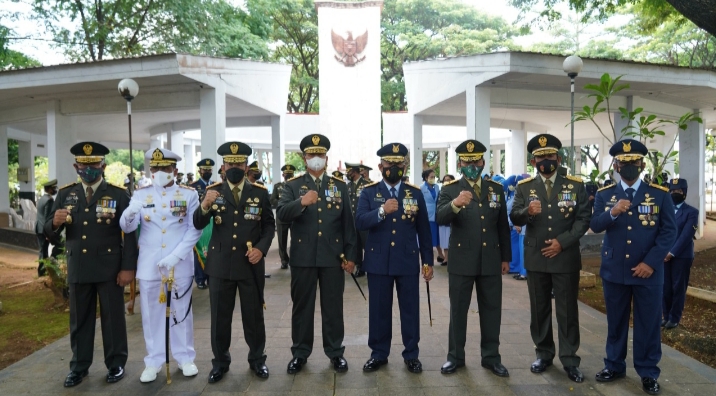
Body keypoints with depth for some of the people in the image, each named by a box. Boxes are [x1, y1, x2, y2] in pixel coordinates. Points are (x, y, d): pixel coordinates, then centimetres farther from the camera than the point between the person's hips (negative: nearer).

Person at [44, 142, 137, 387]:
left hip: (110, 268, -3)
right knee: (79, 319, 15)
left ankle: (116, 364, 23)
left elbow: (130, 233, -6)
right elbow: (51, 236, 3)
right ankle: (79, 366, 30)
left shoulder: (119, 194, -4)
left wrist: (128, 267, -11)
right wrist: (55, 223, -20)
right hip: (78, 269, 3)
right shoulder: (65, 195, 6)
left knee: (113, 317, 8)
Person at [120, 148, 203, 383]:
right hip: (149, 266, 1)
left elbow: (195, 230, -5)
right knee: (151, 314, 9)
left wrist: (176, 255, -15)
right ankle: (154, 361, 22)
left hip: (180, 265, -1)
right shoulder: (140, 195, 3)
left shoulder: (189, 195, -1)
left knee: (182, 312, 10)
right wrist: (130, 213, -28)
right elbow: (127, 228, -5)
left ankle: (185, 358, 24)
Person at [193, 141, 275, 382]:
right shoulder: (213, 191, 1)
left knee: (254, 314, 10)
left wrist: (262, 248, -11)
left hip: (251, 264, 0)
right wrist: (204, 206, -26)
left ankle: (257, 359, 27)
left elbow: (269, 225, 5)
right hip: (220, 264, 1)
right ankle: (220, 362, 26)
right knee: (220, 316, 9)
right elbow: (198, 225, -6)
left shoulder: (260, 192, 1)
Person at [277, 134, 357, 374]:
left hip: (332, 257, 1)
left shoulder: (340, 186, 6)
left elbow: (348, 222, 4)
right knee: (302, 306, 9)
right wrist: (301, 203, -30)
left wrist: (351, 255, -1)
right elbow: (282, 214, -12)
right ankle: (300, 353, 23)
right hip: (302, 257, 0)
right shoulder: (292, 186, 3)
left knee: (333, 306, 9)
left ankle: (335, 352, 23)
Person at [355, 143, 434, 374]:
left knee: (410, 309, 8)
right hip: (378, 262, 0)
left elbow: (423, 230, 6)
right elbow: (359, 222, -12)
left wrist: (428, 261, 5)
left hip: (408, 261, 1)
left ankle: (411, 355, 23)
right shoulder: (369, 192, 1)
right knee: (379, 310, 9)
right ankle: (379, 354, 23)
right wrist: (382, 211, -28)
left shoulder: (415, 193, 5)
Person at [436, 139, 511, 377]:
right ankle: (455, 356, 21)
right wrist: (455, 204, -39)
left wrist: (506, 257, 10)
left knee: (491, 310, 11)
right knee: (458, 310, 8)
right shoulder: (450, 189, -3)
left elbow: (503, 226, 11)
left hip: (491, 261, 3)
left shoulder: (496, 189, 8)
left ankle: (491, 357, 25)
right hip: (461, 261, -3)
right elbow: (439, 219, -20)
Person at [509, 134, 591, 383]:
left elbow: (584, 219, -4)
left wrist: (562, 241, -15)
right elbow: (514, 218, -4)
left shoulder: (576, 185, 0)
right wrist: (527, 212, -27)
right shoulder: (524, 187, 3)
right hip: (535, 259, 2)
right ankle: (543, 354, 26)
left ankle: (570, 359, 16)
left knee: (567, 310, 5)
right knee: (539, 309, 12)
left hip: (566, 258, -1)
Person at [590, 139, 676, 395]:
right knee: (615, 321, 13)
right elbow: (594, 226, -6)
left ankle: (648, 373, 23)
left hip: (648, 272, -1)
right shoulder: (604, 194, 3)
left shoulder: (660, 194, -1)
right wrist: (612, 213, -26)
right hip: (613, 271, 2)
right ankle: (614, 366, 28)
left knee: (648, 323, 8)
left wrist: (651, 262, -12)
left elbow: (669, 231, -4)